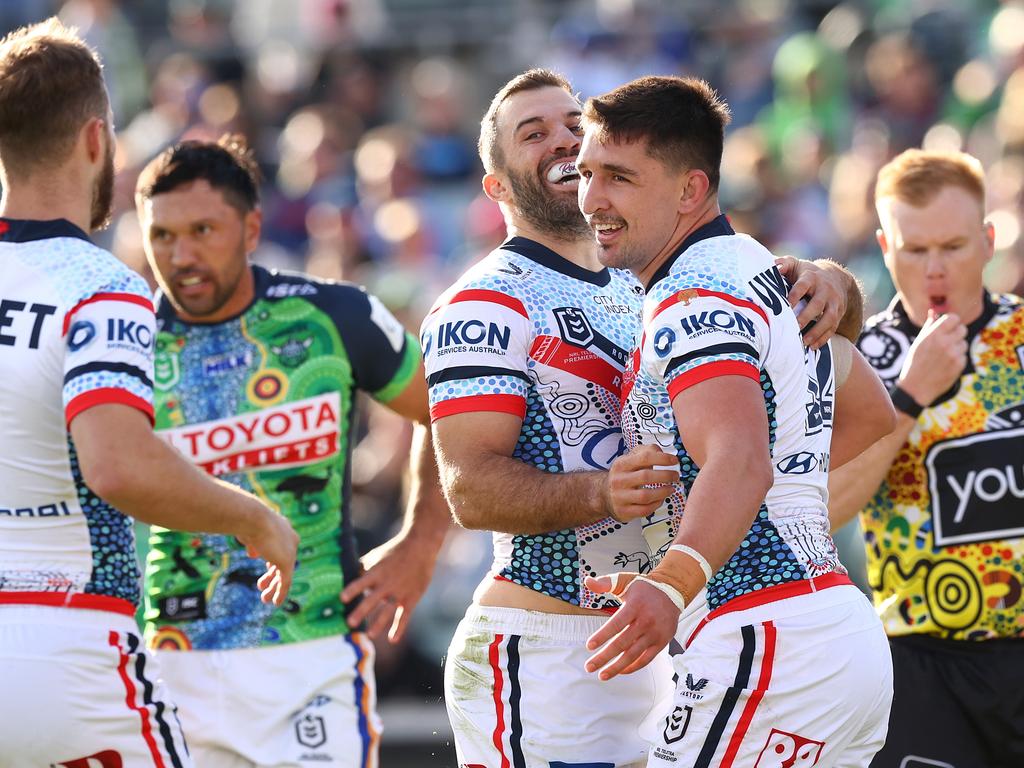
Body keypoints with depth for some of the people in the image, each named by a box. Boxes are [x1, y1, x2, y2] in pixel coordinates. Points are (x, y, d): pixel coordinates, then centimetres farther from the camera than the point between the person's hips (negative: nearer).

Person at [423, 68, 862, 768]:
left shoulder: (645, 290, 16)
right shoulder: (486, 304, -8)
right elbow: (470, 487, -17)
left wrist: (825, 283, -8)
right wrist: (600, 493, -34)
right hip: (539, 657, -7)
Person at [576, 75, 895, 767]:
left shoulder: (693, 300, -14)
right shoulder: (762, 268, 17)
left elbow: (741, 462, -32)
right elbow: (872, 414, 30)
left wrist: (670, 587, -47)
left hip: (767, 647, -10)